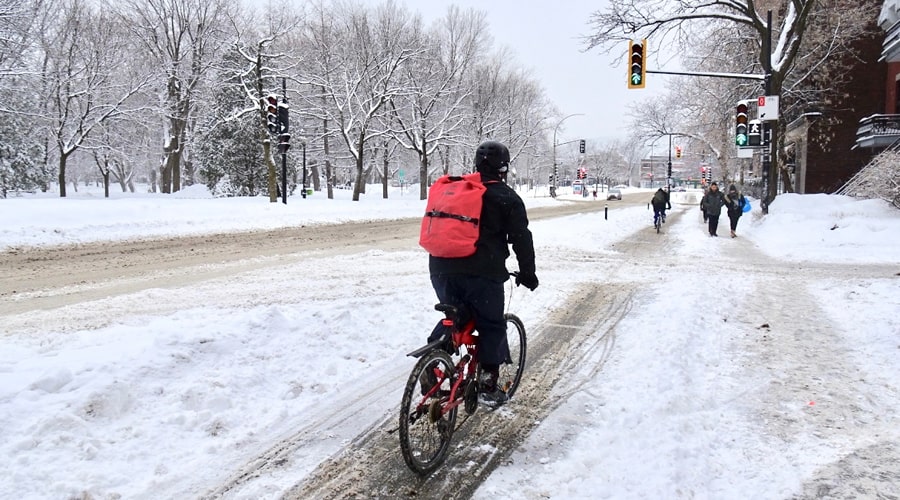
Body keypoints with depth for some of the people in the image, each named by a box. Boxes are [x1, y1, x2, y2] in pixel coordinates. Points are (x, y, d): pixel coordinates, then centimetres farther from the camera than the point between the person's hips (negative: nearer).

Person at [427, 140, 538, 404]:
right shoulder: (506, 198, 3)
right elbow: (521, 238, 2)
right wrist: (527, 272, 12)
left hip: (441, 267, 5)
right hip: (481, 273, -5)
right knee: (492, 325, 9)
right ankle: (489, 382, 10)